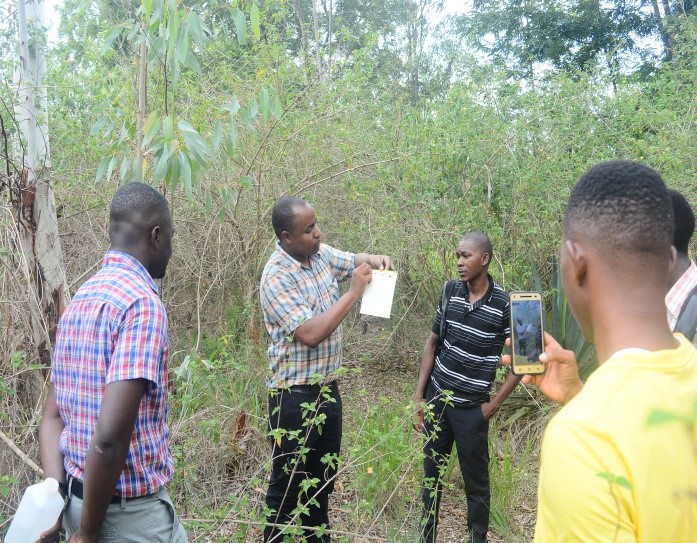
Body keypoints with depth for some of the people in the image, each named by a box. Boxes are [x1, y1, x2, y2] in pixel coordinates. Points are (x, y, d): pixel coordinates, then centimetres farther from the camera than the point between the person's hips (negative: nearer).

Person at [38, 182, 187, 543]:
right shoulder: (142, 301, -21)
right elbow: (110, 436, -28)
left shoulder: (80, 299, 6)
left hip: (79, 498, 8)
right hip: (128, 512, -8)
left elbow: (51, 417, 7)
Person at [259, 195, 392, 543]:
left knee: (323, 478, 22)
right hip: (295, 396, -8)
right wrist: (354, 293, -25)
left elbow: (356, 260, 19)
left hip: (328, 389, 8)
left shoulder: (322, 253, 1)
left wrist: (375, 261, -5)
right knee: (288, 484, 8)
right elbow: (311, 334, -28)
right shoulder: (277, 277, -22)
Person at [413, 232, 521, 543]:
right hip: (437, 399, 4)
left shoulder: (504, 305, -13)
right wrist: (419, 396, 3)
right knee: (431, 474, 15)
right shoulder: (449, 292, -2)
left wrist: (494, 405, -6)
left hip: (471, 408, -3)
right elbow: (432, 344, 6)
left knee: (476, 482, 11)